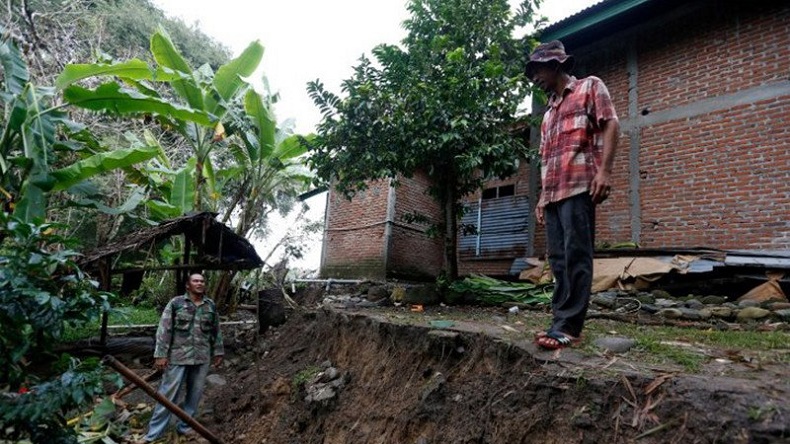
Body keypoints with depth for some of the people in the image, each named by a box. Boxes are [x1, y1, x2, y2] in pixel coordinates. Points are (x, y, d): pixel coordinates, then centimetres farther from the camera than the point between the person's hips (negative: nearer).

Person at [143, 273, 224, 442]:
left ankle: (185, 427, 26)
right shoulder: (176, 303, -4)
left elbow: (216, 332, 13)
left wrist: (218, 352, 12)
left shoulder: (211, 306, 6)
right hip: (178, 357, -3)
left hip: (202, 358, 4)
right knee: (168, 394, 2)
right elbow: (164, 329, -6)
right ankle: (154, 434, 13)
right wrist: (161, 354, -10)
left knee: (195, 394, 10)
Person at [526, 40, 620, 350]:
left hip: (579, 187, -7)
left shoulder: (590, 87, 11)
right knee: (558, 259, 2)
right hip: (553, 193, 7)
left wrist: (604, 170, -16)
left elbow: (610, 125, -3)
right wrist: (542, 196, 19)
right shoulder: (549, 110, 30)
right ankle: (562, 321, 4)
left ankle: (568, 326, -11)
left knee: (575, 257, -11)